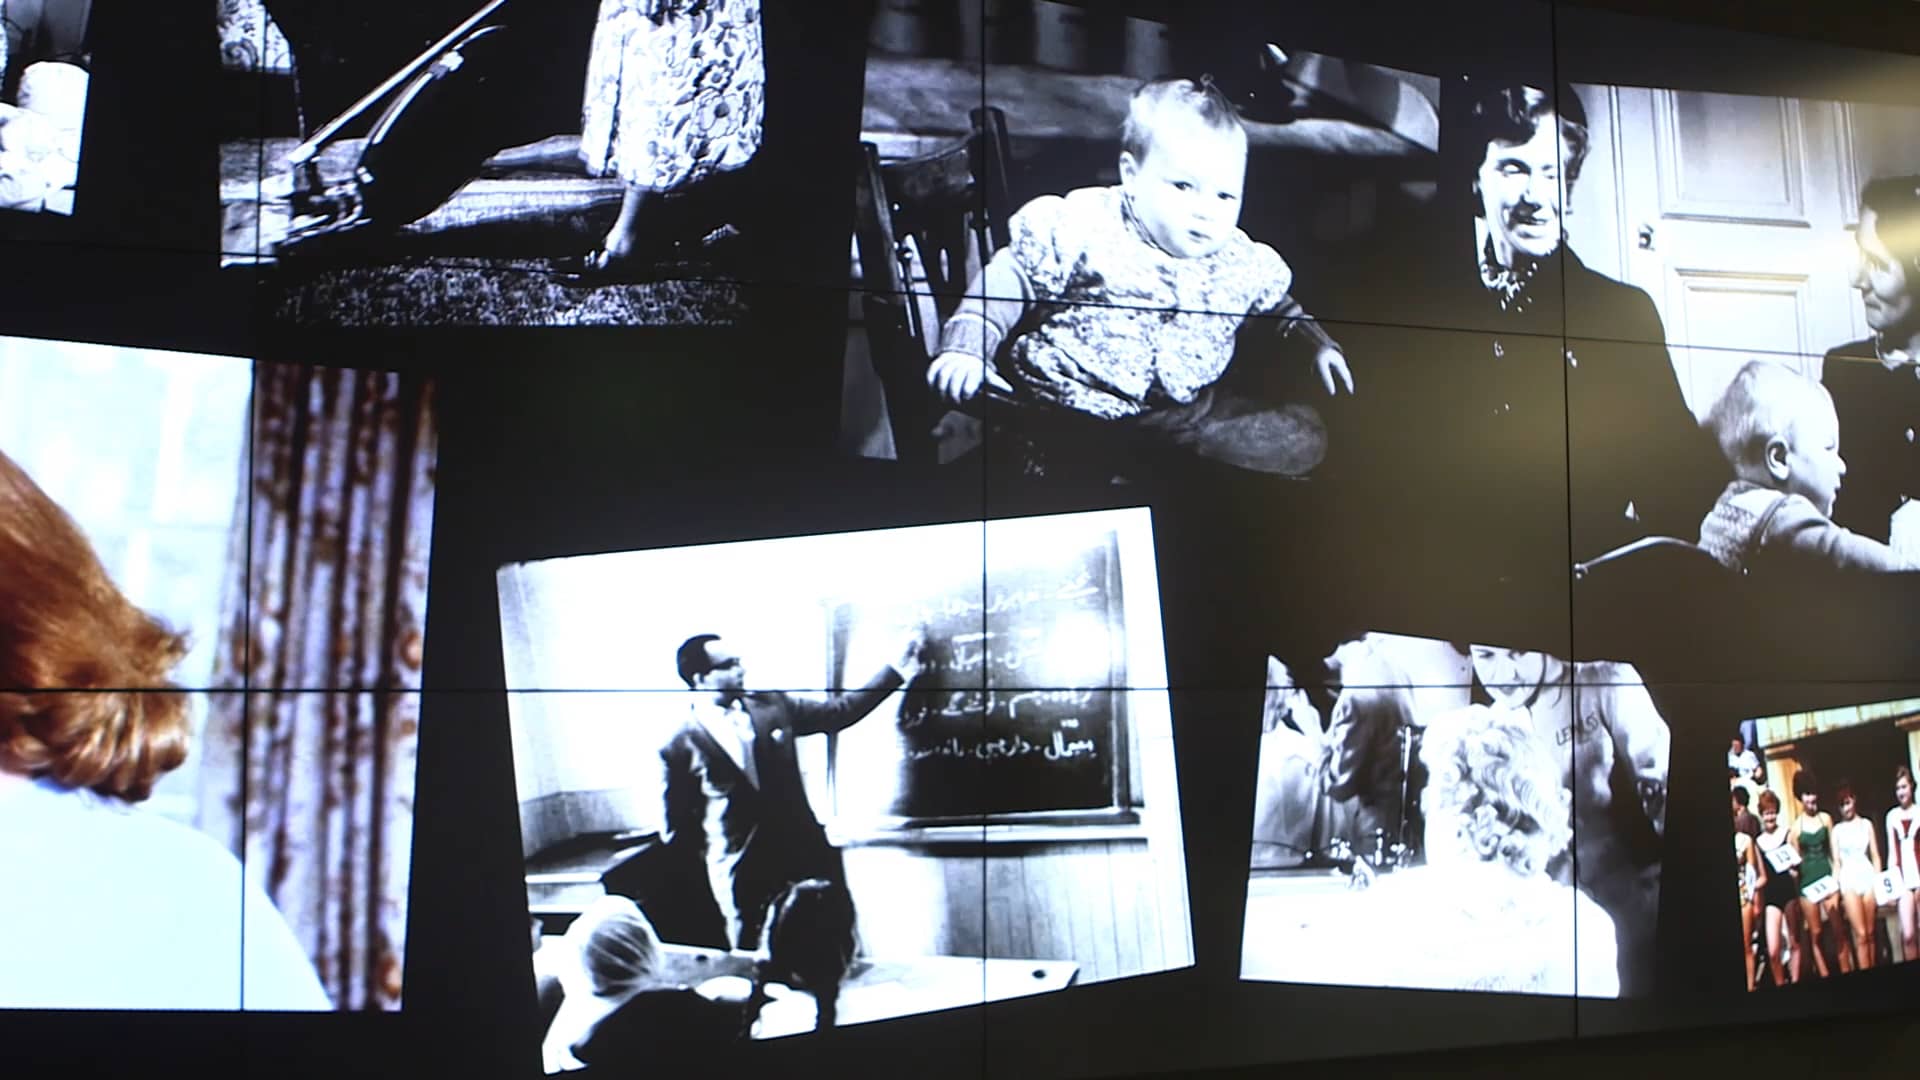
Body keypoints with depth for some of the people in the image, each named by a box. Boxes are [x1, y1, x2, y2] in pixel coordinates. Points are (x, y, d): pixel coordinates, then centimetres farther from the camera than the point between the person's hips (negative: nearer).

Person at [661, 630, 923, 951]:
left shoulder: (771, 705, 4)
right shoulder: (681, 747, -6)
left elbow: (838, 712, 7)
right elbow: (679, 828, 0)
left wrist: (896, 671, 2)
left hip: (805, 856, 3)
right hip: (742, 881, -3)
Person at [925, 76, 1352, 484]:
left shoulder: (1240, 262, 7)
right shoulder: (1085, 227, -9)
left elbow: (1278, 305, 28)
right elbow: (1010, 277, -8)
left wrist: (1318, 343, 20)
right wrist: (965, 345, -18)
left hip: (1187, 413, 5)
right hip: (1071, 408, -5)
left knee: (1300, 445, -5)